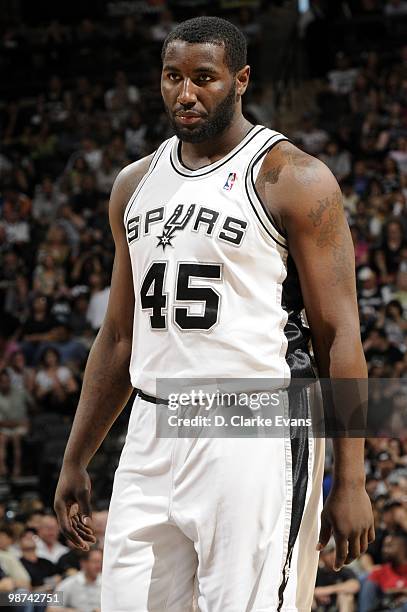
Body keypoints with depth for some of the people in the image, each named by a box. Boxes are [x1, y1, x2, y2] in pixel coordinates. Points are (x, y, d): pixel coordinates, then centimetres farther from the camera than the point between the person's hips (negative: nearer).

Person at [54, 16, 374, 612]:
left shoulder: (293, 178, -5)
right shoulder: (135, 183, 15)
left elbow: (338, 333, -7)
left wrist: (350, 481, -12)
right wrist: (75, 462, 18)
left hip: (254, 436, -6)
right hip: (152, 437, 6)